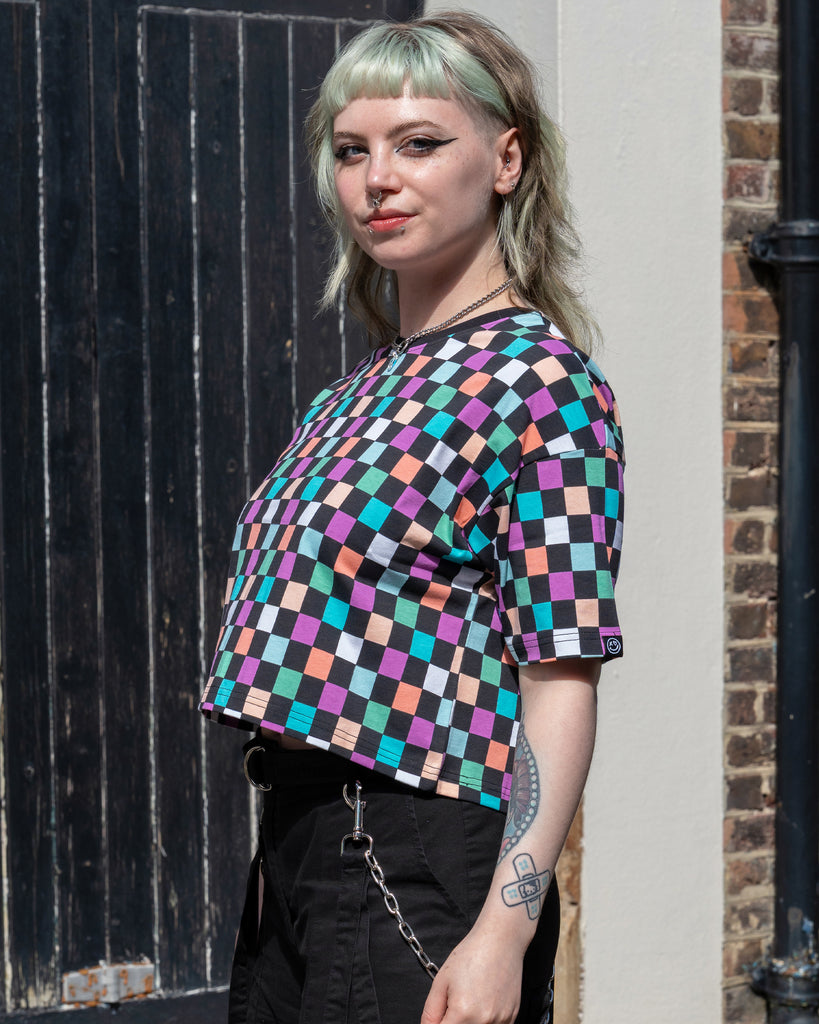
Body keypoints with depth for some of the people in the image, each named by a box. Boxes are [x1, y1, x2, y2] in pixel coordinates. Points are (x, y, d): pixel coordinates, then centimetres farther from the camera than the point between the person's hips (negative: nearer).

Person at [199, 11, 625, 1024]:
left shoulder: (539, 379, -11)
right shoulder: (355, 394, 13)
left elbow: (561, 679, -15)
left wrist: (502, 936, -21)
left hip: (420, 864, -8)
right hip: (293, 846, 8)